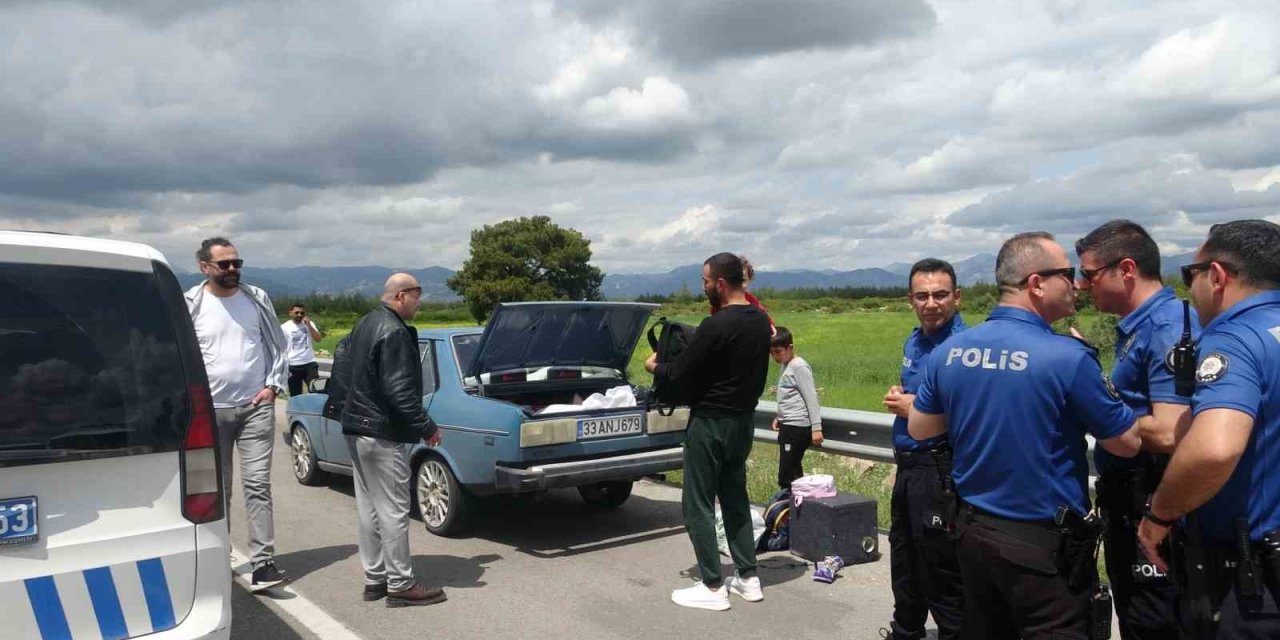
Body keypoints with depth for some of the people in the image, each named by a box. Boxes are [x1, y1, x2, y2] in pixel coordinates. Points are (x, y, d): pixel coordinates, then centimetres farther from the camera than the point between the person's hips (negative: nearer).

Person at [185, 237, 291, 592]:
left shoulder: (256, 299, 5)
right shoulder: (190, 305, -1)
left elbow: (277, 345, 11)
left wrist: (273, 385, 0)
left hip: (256, 407, 0)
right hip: (211, 410, 0)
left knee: (257, 485, -5)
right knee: (217, 489, 12)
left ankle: (263, 564, -6)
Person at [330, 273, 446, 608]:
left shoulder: (365, 323, 12)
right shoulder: (394, 332, -20)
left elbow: (342, 357, 28)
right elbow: (399, 390, -24)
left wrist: (344, 400, 36)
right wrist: (426, 427, -18)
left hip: (357, 428, 11)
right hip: (382, 433, -10)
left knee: (368, 507, 14)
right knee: (393, 511, -4)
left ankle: (374, 579, 22)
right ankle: (400, 585, 3)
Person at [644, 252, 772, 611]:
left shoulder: (716, 325, -23)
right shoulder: (760, 321, 4)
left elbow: (681, 373, -16)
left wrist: (655, 366, 2)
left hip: (711, 423, -8)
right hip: (743, 420, 8)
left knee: (697, 505, 3)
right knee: (735, 499, 18)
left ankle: (712, 588, 8)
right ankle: (749, 579, 23)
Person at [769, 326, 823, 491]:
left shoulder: (799, 367, -11)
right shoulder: (785, 366, 16)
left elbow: (811, 398, -14)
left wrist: (816, 428, -17)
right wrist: (780, 417, 17)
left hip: (797, 427, -9)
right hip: (788, 426, 9)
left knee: (786, 475, -12)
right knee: (793, 471, 12)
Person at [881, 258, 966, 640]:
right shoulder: (915, 340, 9)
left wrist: (915, 408, -18)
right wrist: (898, 398, 1)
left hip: (939, 471, -9)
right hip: (908, 466, 9)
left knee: (940, 571, 3)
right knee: (904, 559, 24)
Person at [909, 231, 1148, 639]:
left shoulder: (949, 350, -2)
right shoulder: (1068, 357, -18)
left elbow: (919, 430, 10)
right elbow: (1128, 443, -5)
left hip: (971, 530, 6)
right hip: (1044, 544, -5)